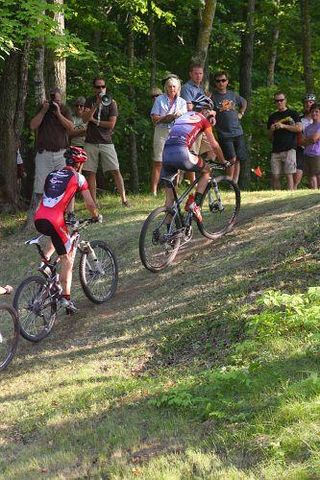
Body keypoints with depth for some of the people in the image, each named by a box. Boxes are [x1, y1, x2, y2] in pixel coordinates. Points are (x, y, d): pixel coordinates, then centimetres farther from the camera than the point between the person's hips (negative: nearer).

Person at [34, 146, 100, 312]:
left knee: (60, 236, 36)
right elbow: (89, 204, 5)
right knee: (67, 258, 5)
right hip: (54, 221, -6)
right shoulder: (78, 177, 7)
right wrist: (96, 216, 25)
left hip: (38, 219, 6)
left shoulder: (52, 175, 24)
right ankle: (66, 297, -1)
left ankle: (46, 259, 15)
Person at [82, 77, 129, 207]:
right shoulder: (90, 101, 8)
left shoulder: (111, 103, 2)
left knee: (115, 171, -6)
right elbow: (85, 118, -8)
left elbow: (111, 124, -6)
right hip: (91, 142, 2)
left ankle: (124, 199, -3)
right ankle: (93, 202, 5)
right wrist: (97, 104, -15)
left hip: (106, 142, -2)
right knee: (90, 173, 0)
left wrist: (95, 121, -5)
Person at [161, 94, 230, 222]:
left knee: (169, 196, 12)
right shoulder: (203, 119, 15)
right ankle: (195, 204, 5)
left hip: (166, 152, 6)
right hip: (181, 152, -6)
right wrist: (223, 162, 30)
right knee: (206, 171, 20)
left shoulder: (184, 116, 32)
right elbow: (214, 145, 17)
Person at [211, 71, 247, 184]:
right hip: (224, 134, -5)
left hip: (238, 132, 5)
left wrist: (240, 113, 16)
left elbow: (244, 102, 29)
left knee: (238, 160, 5)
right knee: (232, 159, -16)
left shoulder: (232, 94, 10)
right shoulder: (212, 96, -4)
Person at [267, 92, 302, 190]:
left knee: (289, 174, -10)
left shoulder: (292, 113, 8)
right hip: (276, 149, 4)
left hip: (289, 149, -4)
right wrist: (272, 130, 0)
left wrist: (283, 126, -11)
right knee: (275, 176, -1)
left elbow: (299, 128, -5)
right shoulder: (272, 117, 19)